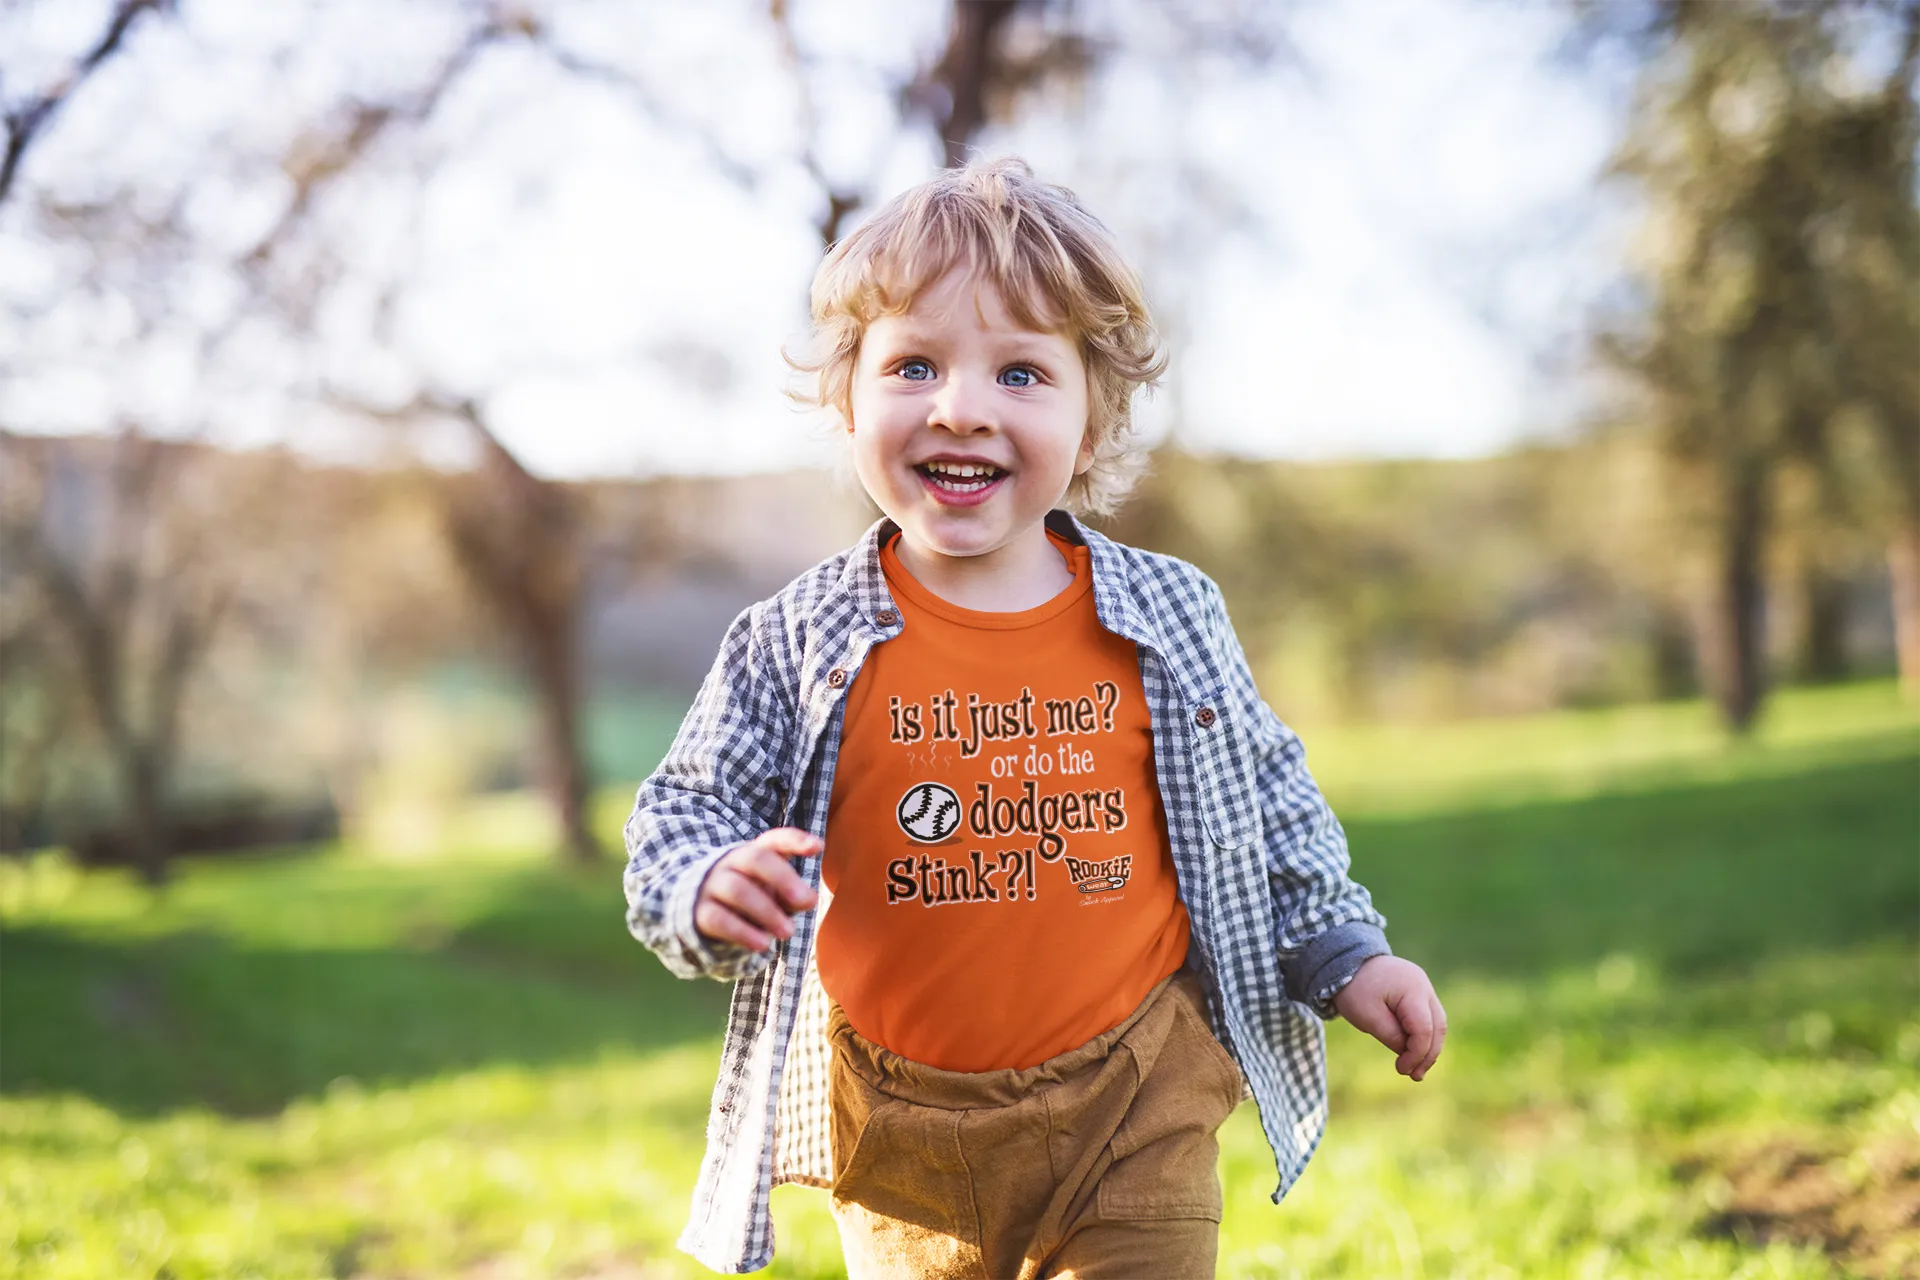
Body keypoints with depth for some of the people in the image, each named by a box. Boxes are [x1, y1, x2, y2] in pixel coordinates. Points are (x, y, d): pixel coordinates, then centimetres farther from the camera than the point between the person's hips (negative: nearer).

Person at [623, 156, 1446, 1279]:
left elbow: (1267, 803, 10)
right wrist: (710, 893, -23)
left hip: (1135, 1113, 0)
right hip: (901, 1137, 0)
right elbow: (686, 815, -2)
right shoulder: (796, 646, -8)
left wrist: (1344, 955, 9)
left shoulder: (1170, 617, -3)